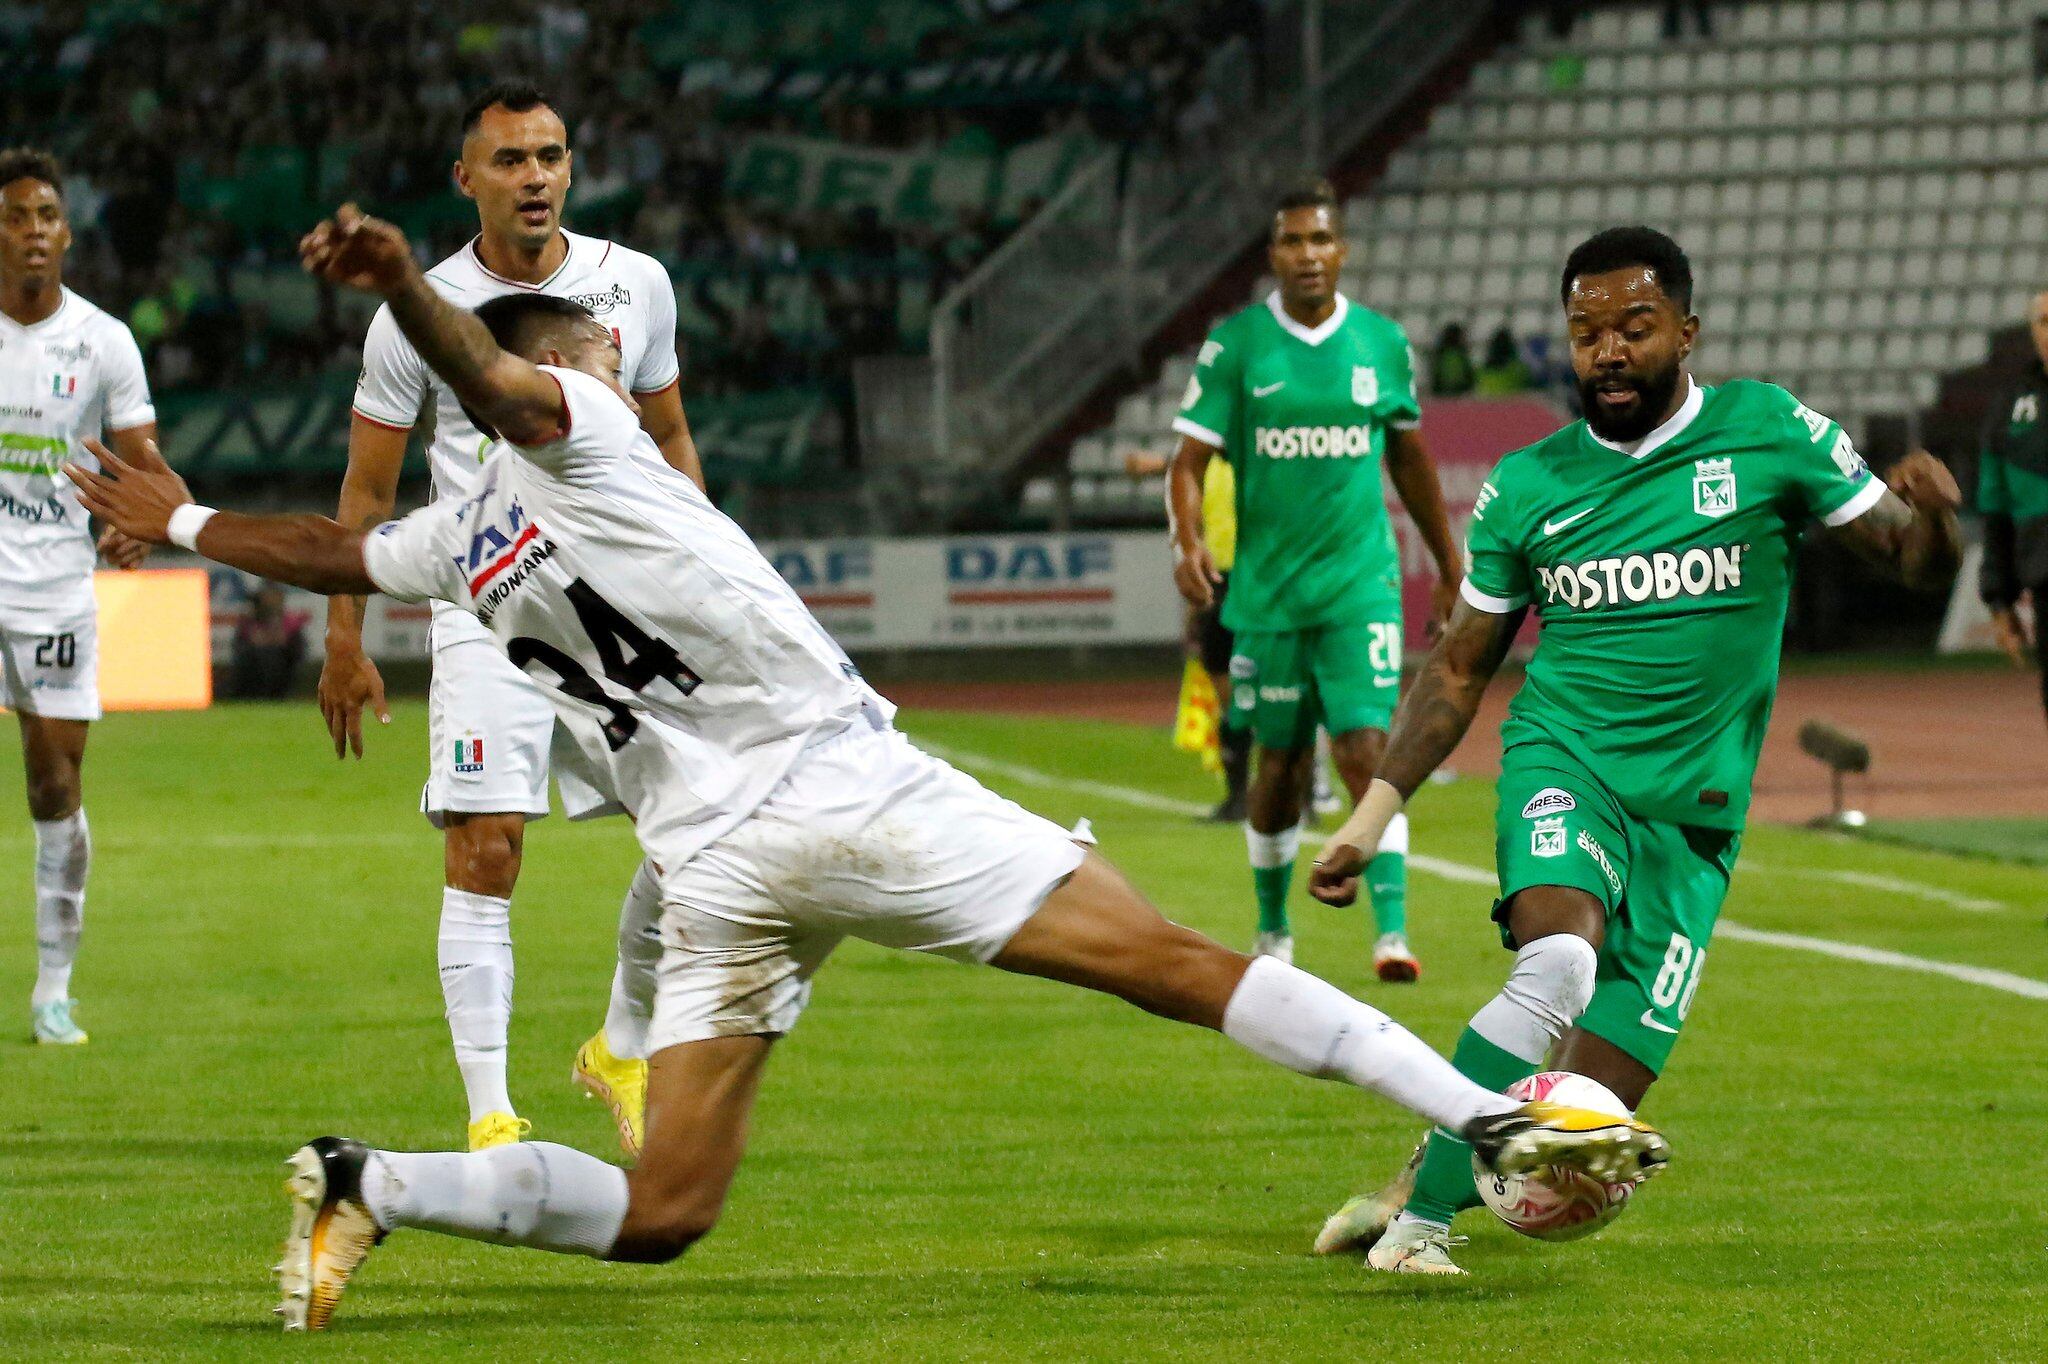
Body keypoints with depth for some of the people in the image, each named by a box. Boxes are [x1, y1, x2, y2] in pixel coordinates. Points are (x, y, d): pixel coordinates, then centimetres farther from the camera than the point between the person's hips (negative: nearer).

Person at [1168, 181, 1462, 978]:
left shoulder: (1383, 343, 4)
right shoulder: (1236, 344, -2)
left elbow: (1408, 457, 17)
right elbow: (1190, 460, -4)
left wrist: (1450, 566, 22)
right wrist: (1188, 542, -23)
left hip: (1360, 585, 0)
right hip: (1267, 585, 0)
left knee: (1368, 751, -13)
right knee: (1281, 765, 9)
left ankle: (1392, 932, -16)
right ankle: (1272, 931, 27)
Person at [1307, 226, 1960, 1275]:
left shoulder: (1768, 433, 1)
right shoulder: (1527, 487, 5)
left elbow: (1912, 560, 4)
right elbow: (1458, 669, 15)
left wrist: (1930, 514, -21)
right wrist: (1372, 816, 8)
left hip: (1692, 814, 1)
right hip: (1565, 762, -1)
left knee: (1594, 1109, -7)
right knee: (1559, 956, -34)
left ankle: (1425, 1177, 19)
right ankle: (1423, 1209, -25)